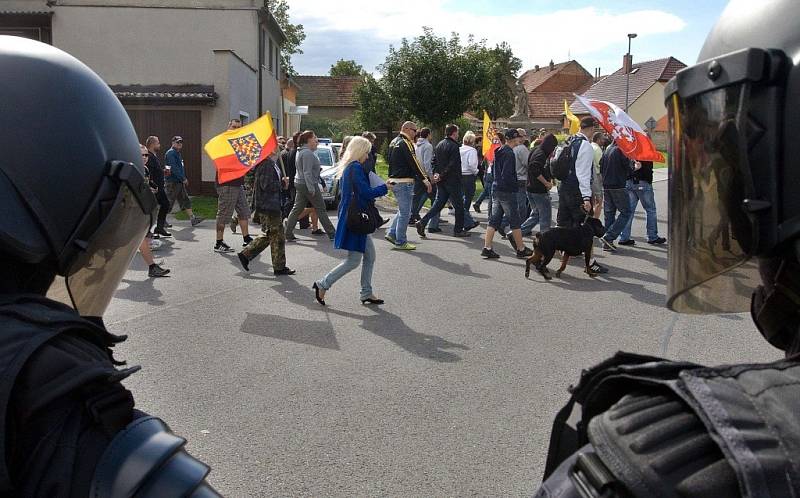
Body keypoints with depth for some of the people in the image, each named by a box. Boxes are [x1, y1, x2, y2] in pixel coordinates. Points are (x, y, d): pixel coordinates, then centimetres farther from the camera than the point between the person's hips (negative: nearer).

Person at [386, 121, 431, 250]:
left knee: (402, 210, 22)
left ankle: (391, 233, 17)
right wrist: (424, 179, -19)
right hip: (404, 182, -10)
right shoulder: (406, 143, -14)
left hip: (393, 180, 10)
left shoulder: (393, 142, 14)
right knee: (405, 213, -2)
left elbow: (388, 158, 22)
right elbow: (414, 163, -19)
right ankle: (401, 242, 2)